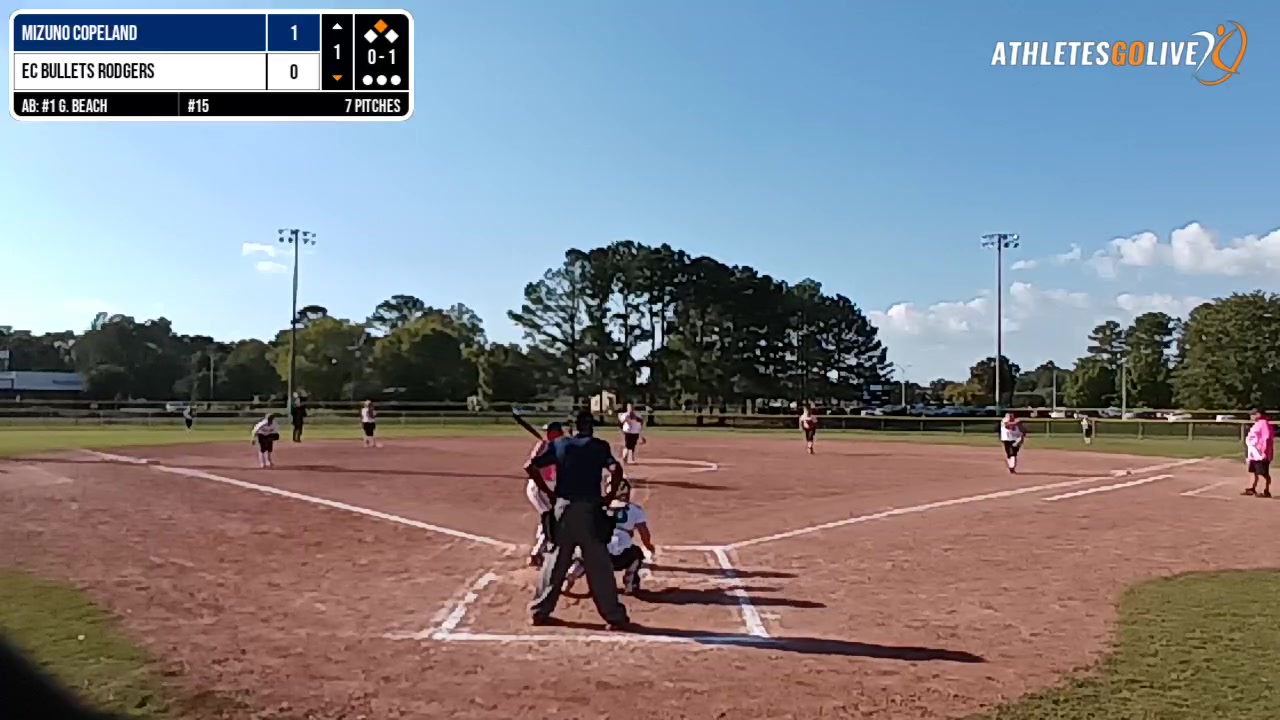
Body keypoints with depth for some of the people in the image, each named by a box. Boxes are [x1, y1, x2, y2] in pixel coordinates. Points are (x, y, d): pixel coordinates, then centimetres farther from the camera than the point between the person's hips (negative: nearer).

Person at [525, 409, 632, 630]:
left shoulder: (559, 445, 9)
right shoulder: (600, 446, 2)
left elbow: (530, 466, 2)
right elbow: (616, 470, -14)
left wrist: (548, 492, 8)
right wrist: (610, 496, -2)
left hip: (563, 508, 3)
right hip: (589, 510, -3)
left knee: (555, 561, 14)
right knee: (599, 566, 1)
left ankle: (540, 611, 21)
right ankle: (614, 616, 5)